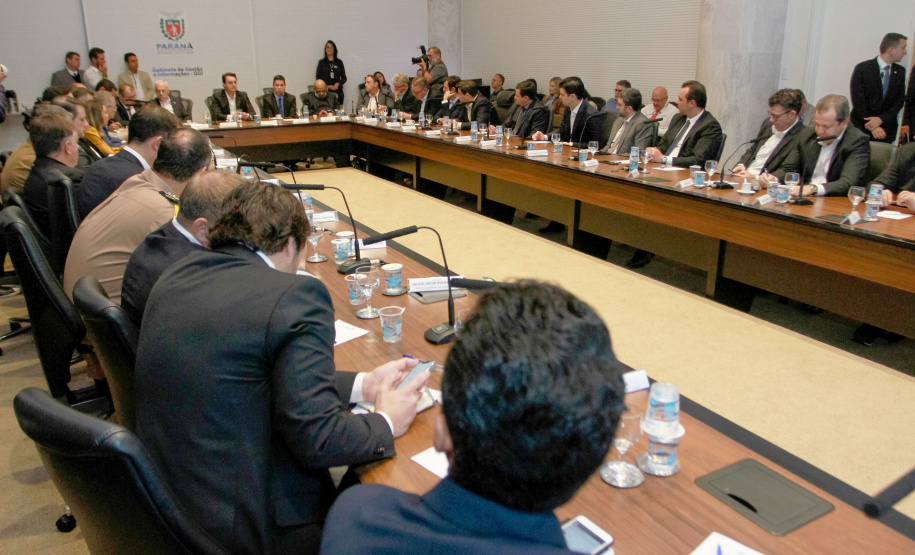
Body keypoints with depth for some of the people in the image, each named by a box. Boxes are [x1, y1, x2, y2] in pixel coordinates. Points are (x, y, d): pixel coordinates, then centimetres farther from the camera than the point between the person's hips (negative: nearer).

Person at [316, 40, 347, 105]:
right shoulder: (322, 62, 9)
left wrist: (338, 84, -8)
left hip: (338, 92, 1)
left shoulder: (339, 62, 12)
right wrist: (327, 86, -7)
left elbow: (344, 78, 13)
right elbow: (318, 78, 7)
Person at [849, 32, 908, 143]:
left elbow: (900, 100, 5)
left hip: (887, 129, 3)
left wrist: (881, 119, -13)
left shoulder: (900, 71, 9)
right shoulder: (862, 68, -4)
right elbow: (858, 101, -9)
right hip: (861, 127, -3)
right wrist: (872, 127, -14)